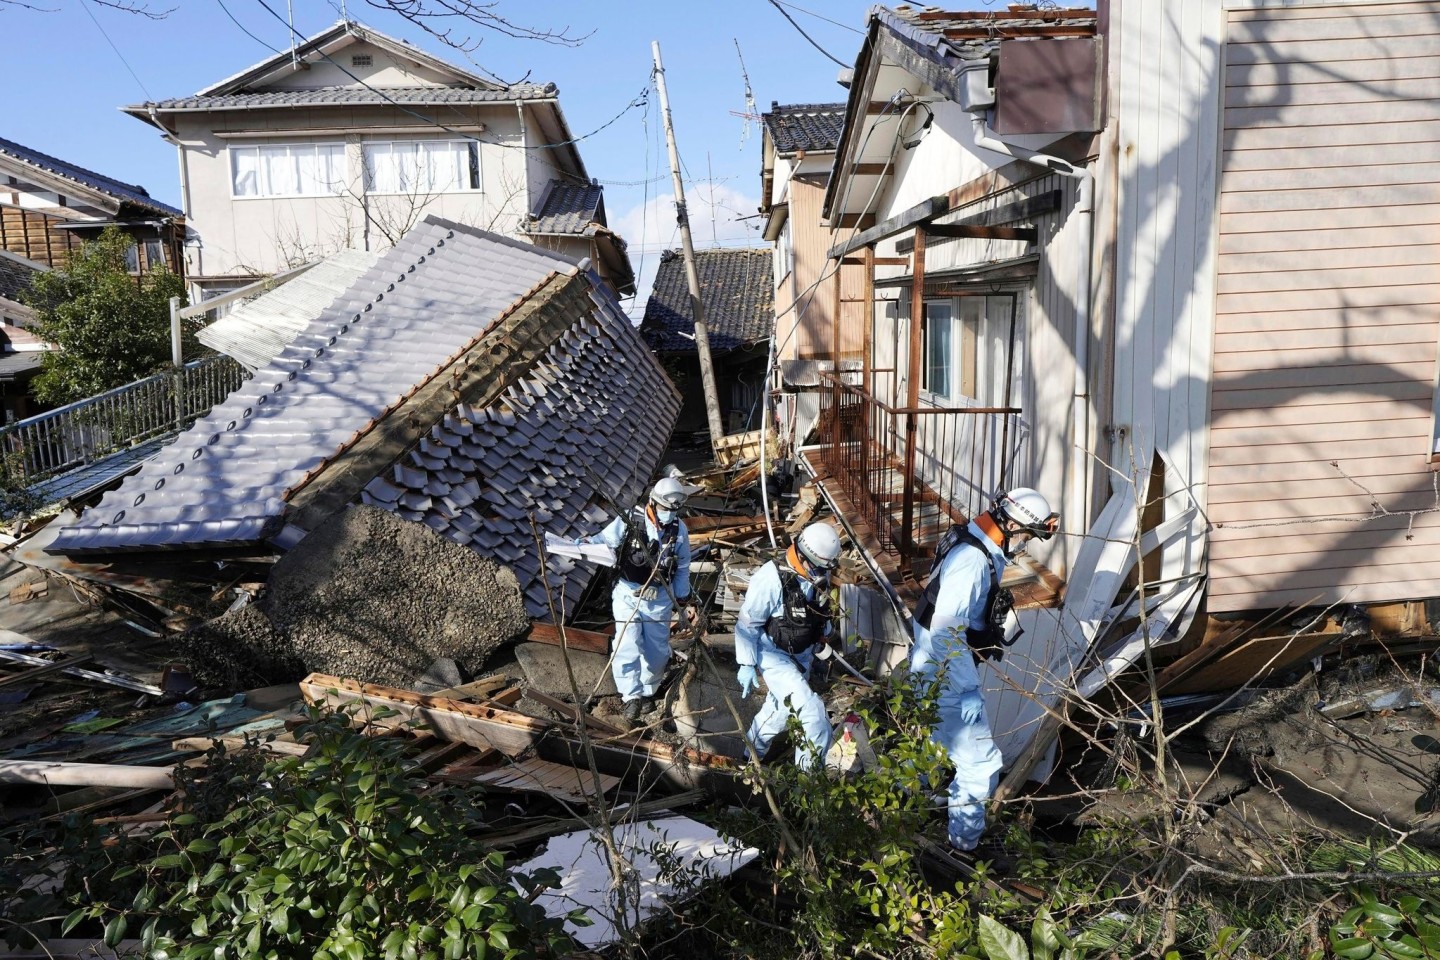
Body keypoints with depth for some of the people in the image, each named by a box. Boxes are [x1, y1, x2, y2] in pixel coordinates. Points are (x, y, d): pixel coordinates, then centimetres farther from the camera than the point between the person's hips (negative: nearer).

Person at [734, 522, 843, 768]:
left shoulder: (820, 576, -7)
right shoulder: (772, 578, -28)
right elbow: (747, 623, -20)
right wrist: (747, 665, -18)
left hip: (802, 655, 7)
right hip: (773, 655, -7)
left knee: (780, 708, 22)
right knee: (812, 710, -18)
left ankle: (753, 753, 45)